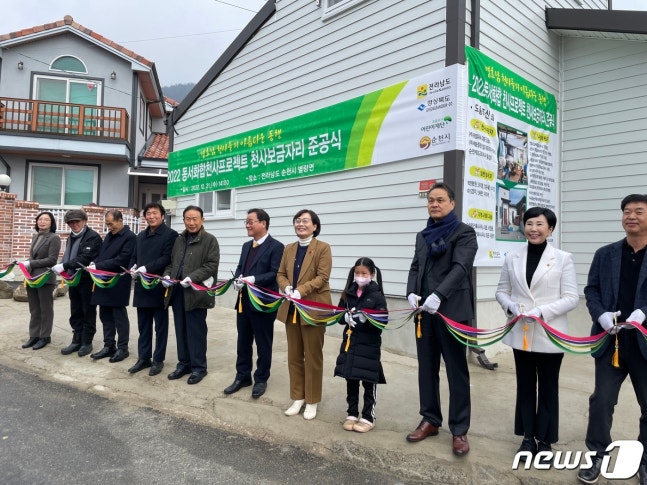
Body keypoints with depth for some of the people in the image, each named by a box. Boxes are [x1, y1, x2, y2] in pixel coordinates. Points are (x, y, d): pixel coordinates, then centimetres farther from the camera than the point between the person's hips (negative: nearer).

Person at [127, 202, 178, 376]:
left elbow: (167, 259, -15)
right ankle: (143, 358, 23)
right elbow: (134, 257, 18)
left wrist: (146, 268, -22)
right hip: (142, 287, 7)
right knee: (143, 326, 13)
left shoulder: (170, 234, -6)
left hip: (159, 287, -7)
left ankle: (158, 360, 15)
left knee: (160, 326, 5)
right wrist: (133, 268, -4)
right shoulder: (141, 236, 18)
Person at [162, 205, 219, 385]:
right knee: (181, 330, 13)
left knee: (196, 331, 1)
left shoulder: (210, 240, -3)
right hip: (177, 292, 6)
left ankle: (198, 367, 14)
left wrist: (192, 277, -22)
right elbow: (171, 262, 22)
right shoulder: (179, 240, 17)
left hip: (196, 292, -6)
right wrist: (167, 275, 2)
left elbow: (211, 265, -11)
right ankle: (184, 363, 26)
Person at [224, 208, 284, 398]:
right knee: (243, 342, 15)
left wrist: (253, 279, -26)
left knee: (263, 344, 7)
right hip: (244, 301, 7)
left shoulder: (276, 246, -10)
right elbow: (240, 268, 17)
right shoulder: (246, 246, 15)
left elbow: (276, 274, -18)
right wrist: (237, 279, -5)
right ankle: (242, 376, 29)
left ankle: (261, 380, 21)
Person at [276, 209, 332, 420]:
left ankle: (312, 401, 18)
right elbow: (280, 274, 9)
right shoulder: (289, 249, 12)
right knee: (294, 355, 12)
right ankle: (297, 397, 26)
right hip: (291, 308, 6)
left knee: (313, 356, 5)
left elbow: (322, 277, -14)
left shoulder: (323, 248, -6)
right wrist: (287, 288, -12)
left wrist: (301, 291, -24)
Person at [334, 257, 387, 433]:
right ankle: (352, 414, 28)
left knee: (369, 383, 7)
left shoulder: (377, 296, -8)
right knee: (351, 381, 13)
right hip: (349, 343, 4)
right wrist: (345, 317, -13)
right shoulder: (348, 293, 4)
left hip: (369, 346, -4)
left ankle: (368, 417, 21)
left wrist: (366, 318, -27)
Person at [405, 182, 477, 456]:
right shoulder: (423, 235, 17)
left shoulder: (464, 233, -2)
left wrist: (438, 295, -27)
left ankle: (459, 430, 14)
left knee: (457, 371, 3)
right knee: (426, 368, 12)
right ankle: (430, 420, 27)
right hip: (424, 312, 6)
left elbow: (460, 267, -15)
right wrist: (412, 293, -8)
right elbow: (415, 268, 11)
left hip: (452, 311, -6)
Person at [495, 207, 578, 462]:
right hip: (521, 333, 3)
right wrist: (510, 306, -13)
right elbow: (501, 291, 8)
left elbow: (571, 297, -8)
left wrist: (542, 311, -20)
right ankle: (528, 436, 28)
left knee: (548, 388, 11)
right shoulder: (512, 258, 5)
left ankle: (544, 439, 26)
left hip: (549, 334, -3)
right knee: (525, 386, 13)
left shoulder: (563, 258, -4)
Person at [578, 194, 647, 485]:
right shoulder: (605, 254, 7)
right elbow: (591, 290, 6)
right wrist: (601, 315, -11)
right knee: (601, 400, 6)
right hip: (611, 341, 2)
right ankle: (596, 456, 23)